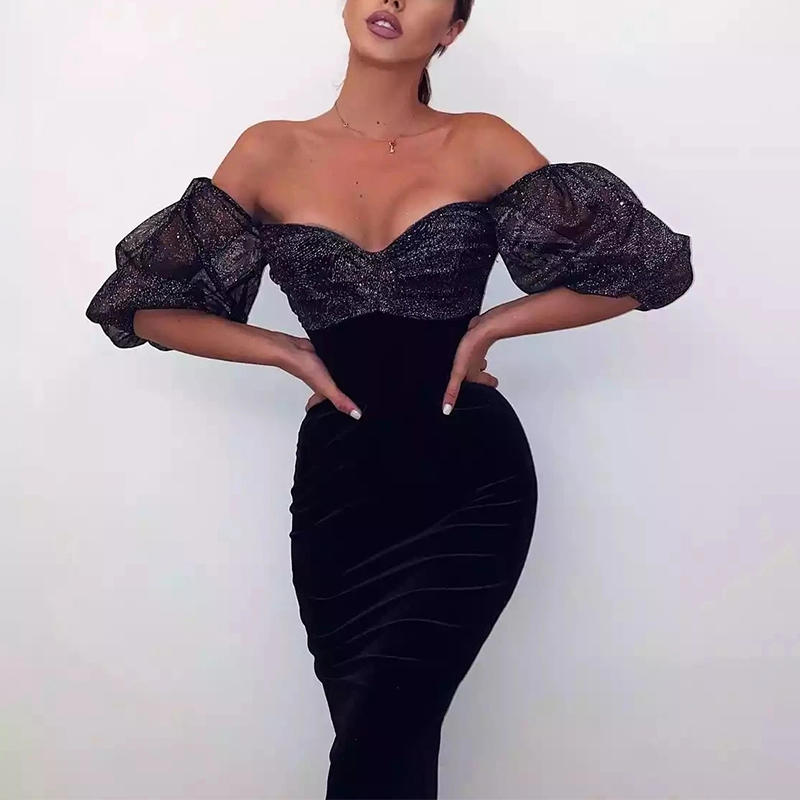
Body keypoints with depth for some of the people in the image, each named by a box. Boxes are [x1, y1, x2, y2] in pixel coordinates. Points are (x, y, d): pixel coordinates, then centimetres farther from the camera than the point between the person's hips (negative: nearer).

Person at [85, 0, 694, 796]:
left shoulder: (482, 146, -1)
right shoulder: (269, 154, 2)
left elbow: (646, 268, 0)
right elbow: (145, 305, 6)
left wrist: (491, 324, -5)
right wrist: (289, 352, -3)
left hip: (468, 473, -1)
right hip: (339, 476, 2)